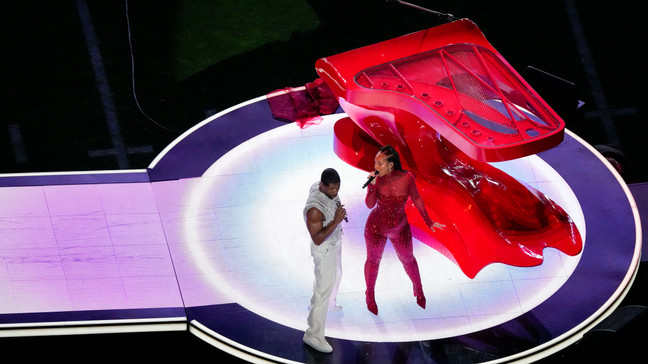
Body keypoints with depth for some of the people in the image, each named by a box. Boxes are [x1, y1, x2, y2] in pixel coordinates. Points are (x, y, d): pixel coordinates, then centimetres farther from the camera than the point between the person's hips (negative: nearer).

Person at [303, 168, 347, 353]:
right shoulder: (314, 208, -41)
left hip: (335, 241, 9)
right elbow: (317, 239, -34)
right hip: (324, 249, -9)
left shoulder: (321, 186, -14)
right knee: (324, 289, -1)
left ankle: (328, 303, 61)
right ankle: (313, 335, 9)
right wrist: (336, 221, -40)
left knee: (335, 275, 32)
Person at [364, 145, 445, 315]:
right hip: (376, 227, -1)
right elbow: (370, 204, -24)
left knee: (407, 259, 21)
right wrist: (373, 185, -40)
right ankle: (370, 295, 44)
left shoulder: (406, 178, -21)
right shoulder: (377, 178, -22)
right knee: (373, 261, 18)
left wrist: (428, 222, 0)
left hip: (400, 228, 1)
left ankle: (418, 289, 48)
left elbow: (416, 198, -5)